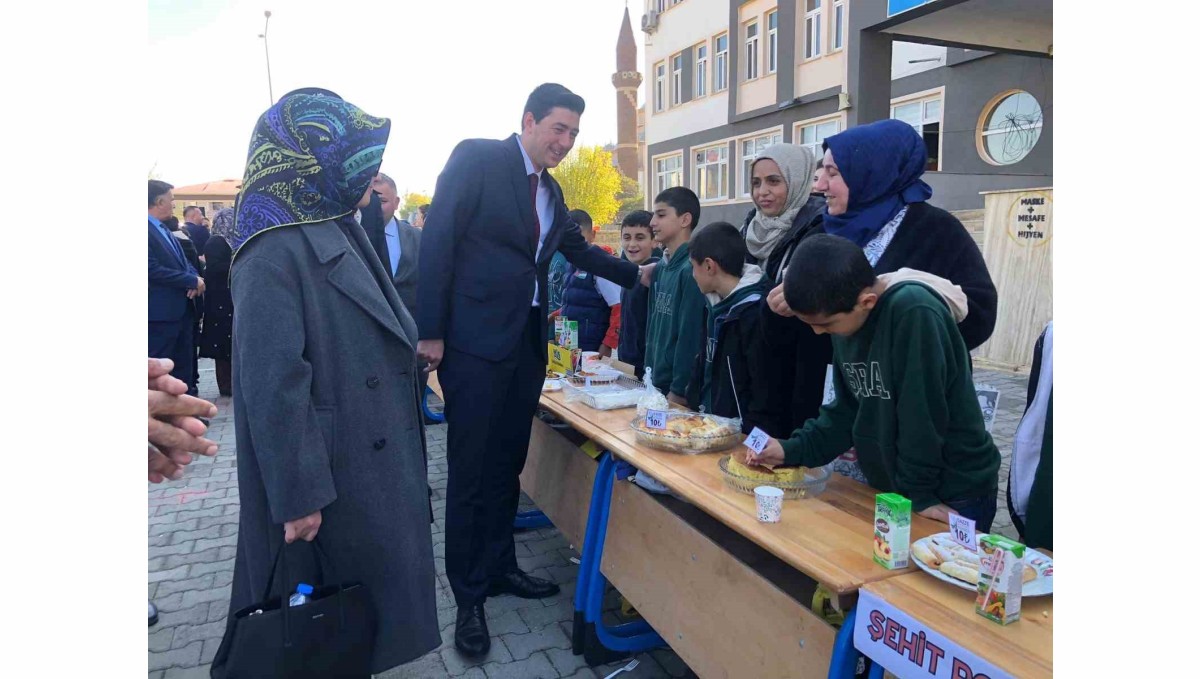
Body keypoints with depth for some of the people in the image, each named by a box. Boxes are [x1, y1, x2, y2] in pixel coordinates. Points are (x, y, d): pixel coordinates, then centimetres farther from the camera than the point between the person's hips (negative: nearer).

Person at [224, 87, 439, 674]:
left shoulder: (341, 234, 8)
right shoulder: (274, 253, -21)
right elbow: (272, 385, -24)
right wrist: (298, 494, -22)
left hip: (375, 461, 9)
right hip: (333, 472, -8)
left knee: (374, 585, 22)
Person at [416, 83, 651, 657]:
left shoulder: (550, 190, 16)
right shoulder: (476, 158, -6)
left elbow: (577, 250, 29)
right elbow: (437, 240, -12)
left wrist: (637, 275, 26)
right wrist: (431, 331, -16)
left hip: (527, 341, 7)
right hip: (477, 340, -7)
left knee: (507, 464, 15)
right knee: (471, 471, 1)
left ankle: (499, 567, 31)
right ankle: (468, 596, 15)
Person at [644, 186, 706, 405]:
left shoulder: (692, 270, -17)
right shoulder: (660, 269, 8)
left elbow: (690, 337, -18)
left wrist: (678, 391, -16)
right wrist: (648, 376, 11)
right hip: (656, 384, 7)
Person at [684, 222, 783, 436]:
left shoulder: (756, 311, -16)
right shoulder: (715, 305, 9)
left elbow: (767, 392, -17)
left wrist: (749, 437, -14)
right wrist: (693, 407, 11)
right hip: (709, 425, 7)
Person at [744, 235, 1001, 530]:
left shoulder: (914, 312, -27)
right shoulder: (847, 321, -2)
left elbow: (921, 415, -25)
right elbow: (848, 410, 4)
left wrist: (918, 493, -17)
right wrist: (793, 450, -5)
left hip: (955, 496, -7)